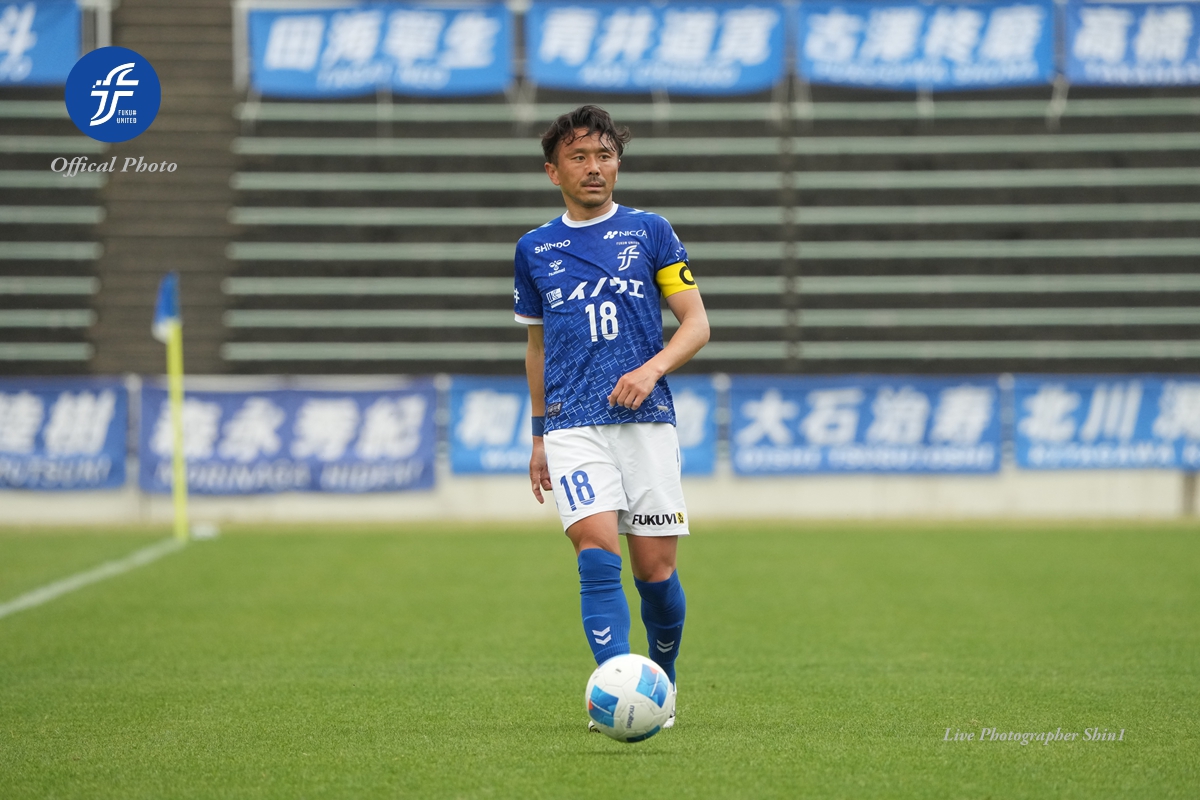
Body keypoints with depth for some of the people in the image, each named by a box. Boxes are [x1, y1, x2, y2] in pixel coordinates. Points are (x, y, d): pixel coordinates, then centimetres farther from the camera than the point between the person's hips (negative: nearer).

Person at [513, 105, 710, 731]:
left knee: (655, 570, -1)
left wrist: (652, 369, -12)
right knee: (598, 555, -19)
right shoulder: (535, 249, 13)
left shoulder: (649, 231, 7)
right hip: (572, 426, 1)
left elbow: (696, 324, 6)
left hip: (646, 420, 0)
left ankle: (663, 680, 23)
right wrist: (539, 435, 22)